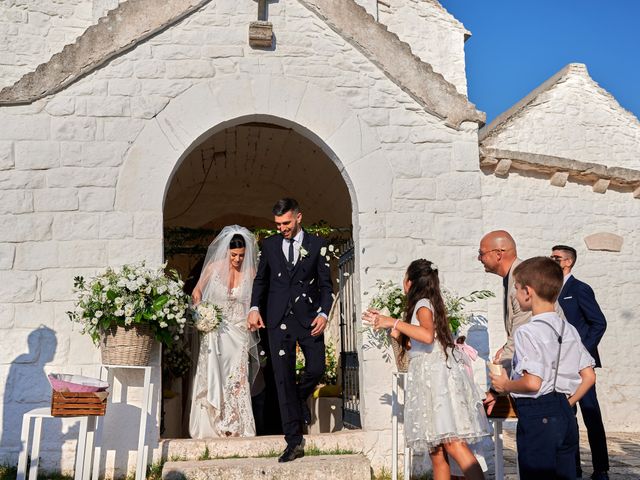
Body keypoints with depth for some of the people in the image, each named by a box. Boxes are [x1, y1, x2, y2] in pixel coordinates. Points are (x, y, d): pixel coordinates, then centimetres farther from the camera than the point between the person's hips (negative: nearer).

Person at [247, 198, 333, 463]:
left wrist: (324, 314, -9)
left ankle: (300, 397, 32)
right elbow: (260, 280, 15)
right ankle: (294, 441, 7)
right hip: (279, 319, 1)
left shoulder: (316, 244, 4)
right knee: (284, 378, 0)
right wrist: (255, 307, 0)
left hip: (309, 317, -1)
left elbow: (326, 284, 4)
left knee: (316, 368, -5)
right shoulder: (269, 245, 10)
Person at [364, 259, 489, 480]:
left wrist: (395, 322, -18)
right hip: (428, 379, 9)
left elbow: (427, 336, -27)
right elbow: (411, 345, 31)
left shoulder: (423, 304, -5)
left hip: (437, 376, -9)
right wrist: (386, 323, 29)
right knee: (436, 453, 5)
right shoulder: (424, 304, 21)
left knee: (453, 443, -18)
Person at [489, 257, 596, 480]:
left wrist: (506, 385, -6)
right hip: (565, 414, 8)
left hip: (537, 416, -8)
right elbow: (589, 377, 10)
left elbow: (532, 383, -23)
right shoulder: (569, 330, 9)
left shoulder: (528, 332, -15)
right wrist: (567, 403, 17)